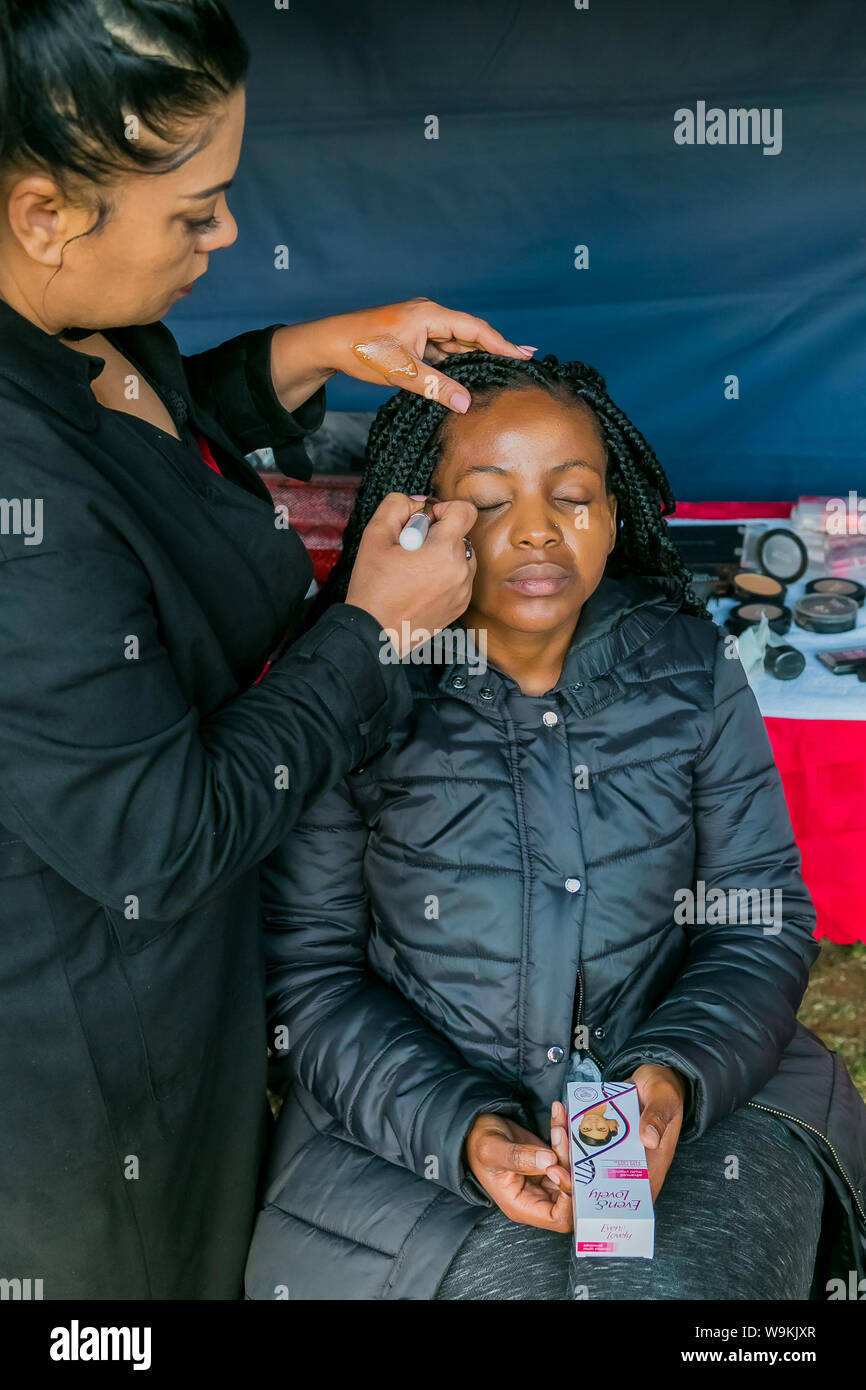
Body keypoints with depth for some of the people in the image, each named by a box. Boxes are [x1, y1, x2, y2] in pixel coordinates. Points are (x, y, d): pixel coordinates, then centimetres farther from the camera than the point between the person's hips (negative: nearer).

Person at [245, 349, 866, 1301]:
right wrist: (463, 1129, -18)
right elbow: (309, 973, -5)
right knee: (516, 1277, -25)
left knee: (675, 1282, -23)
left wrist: (676, 1075, -16)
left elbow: (764, 917, 2)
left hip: (688, 1101, 2)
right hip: (409, 1106, -1)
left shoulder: (692, 668, 0)